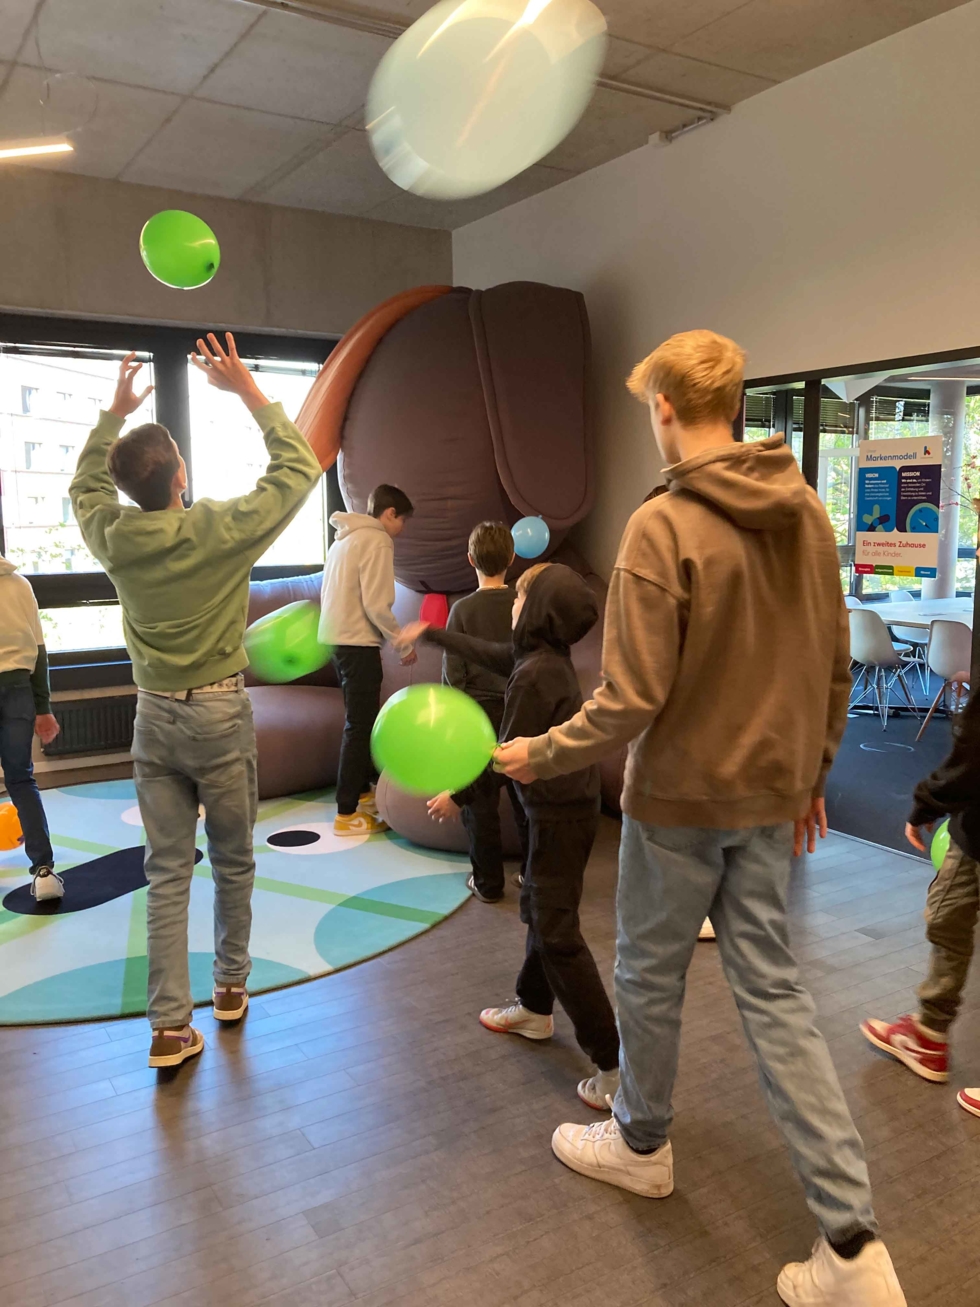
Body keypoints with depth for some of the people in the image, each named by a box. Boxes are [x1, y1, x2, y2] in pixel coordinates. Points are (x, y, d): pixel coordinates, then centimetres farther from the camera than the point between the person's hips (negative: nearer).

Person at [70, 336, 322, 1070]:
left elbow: (85, 486, 20)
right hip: (220, 714, -3)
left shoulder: (115, 537, -3)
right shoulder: (223, 530, -14)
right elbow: (299, 467, -4)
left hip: (155, 715, 3)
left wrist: (114, 415, 23)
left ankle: (169, 1027, 9)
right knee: (233, 861, 14)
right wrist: (248, 390, -2)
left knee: (167, 872, 7)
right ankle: (232, 985, 30)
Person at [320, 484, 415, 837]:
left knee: (360, 720, 19)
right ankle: (348, 813, -2)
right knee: (360, 725, -5)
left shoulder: (345, 538, 17)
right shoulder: (377, 541, -12)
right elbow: (376, 604, -19)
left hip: (338, 639, 10)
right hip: (359, 643, -10)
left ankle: (363, 789, 31)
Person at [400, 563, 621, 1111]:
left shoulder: (534, 674, -23)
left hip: (560, 813, -10)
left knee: (558, 933, -6)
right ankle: (535, 1009, 42)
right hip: (570, 803, 10)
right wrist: (429, 633, 31)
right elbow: (487, 653, 21)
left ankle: (616, 1063, -2)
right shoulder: (549, 655, 6)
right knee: (539, 909, 23)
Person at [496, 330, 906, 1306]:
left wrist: (538, 756, -6)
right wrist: (811, 767, 19)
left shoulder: (662, 526, -20)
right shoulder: (806, 512, 1)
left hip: (679, 798, -6)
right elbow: (834, 664, 7)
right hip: (771, 796, 6)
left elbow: (631, 700, -21)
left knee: (650, 974, 16)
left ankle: (640, 1143, 41)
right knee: (772, 987, 14)